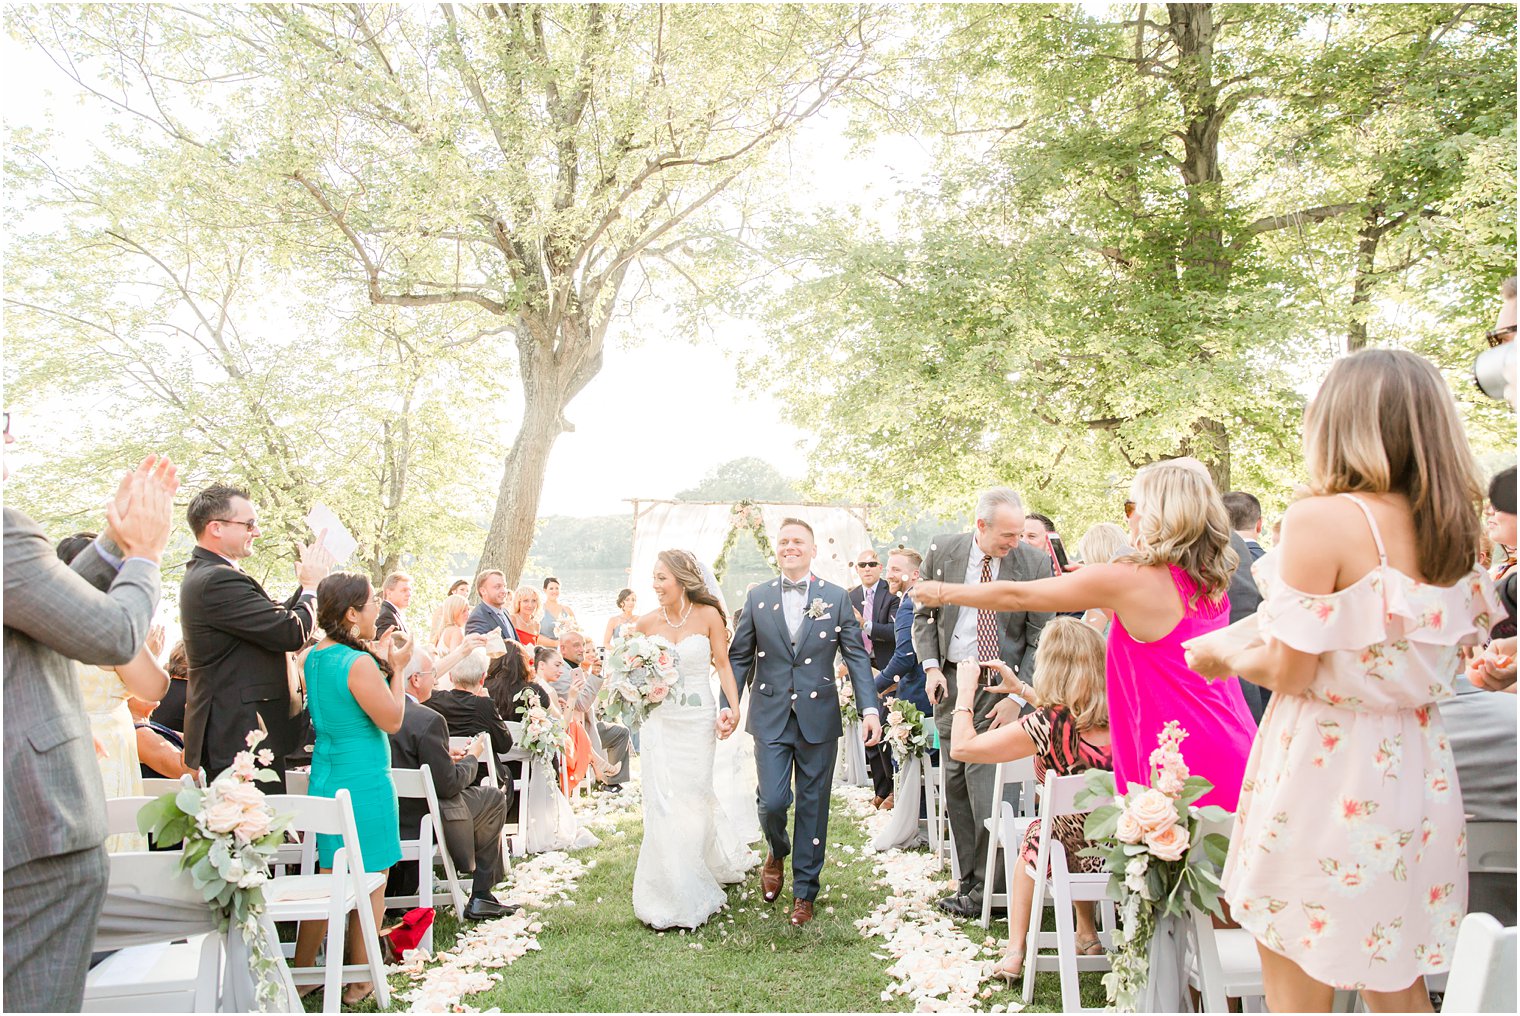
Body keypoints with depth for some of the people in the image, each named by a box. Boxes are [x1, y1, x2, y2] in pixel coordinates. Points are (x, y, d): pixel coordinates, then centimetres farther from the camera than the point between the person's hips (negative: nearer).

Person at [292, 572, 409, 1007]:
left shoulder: (313, 658, 4)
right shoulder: (359, 664, -22)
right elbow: (391, 720, -16)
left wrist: (379, 660, 11)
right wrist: (396, 668, -8)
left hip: (325, 779, 8)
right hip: (364, 784, -8)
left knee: (328, 878, 20)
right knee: (370, 884, 6)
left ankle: (302, 972, 30)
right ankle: (361, 982, 18)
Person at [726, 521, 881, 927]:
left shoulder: (836, 597, 2)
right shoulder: (758, 599, 5)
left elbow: (856, 655, 1)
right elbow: (739, 657, 8)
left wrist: (869, 708, -9)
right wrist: (728, 702, -4)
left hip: (819, 718, 0)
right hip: (771, 718, 0)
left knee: (813, 806, 7)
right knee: (772, 801, -6)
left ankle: (804, 892, 23)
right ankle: (777, 853, 29)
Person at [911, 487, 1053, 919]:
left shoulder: (1035, 563, -7)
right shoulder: (941, 550, -1)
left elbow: (1039, 639, -3)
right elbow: (923, 614, 10)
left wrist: (1017, 697, -10)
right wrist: (930, 665, -4)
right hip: (950, 679, 3)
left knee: (984, 780, -9)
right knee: (955, 783, 8)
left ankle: (984, 890, 5)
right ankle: (969, 880, 20)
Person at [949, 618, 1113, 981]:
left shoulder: (1045, 725, -23)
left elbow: (961, 746, -12)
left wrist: (965, 691, 1)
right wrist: (1021, 689, 24)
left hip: (1087, 852, -5)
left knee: (1034, 835, 25)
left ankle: (1015, 953, 26)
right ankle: (1088, 937, 36)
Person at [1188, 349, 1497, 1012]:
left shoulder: (1321, 518, -17)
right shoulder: (1455, 533, 4)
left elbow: (1289, 672, -17)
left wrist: (1227, 658, 2)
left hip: (1322, 769, -7)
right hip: (1414, 775, 7)